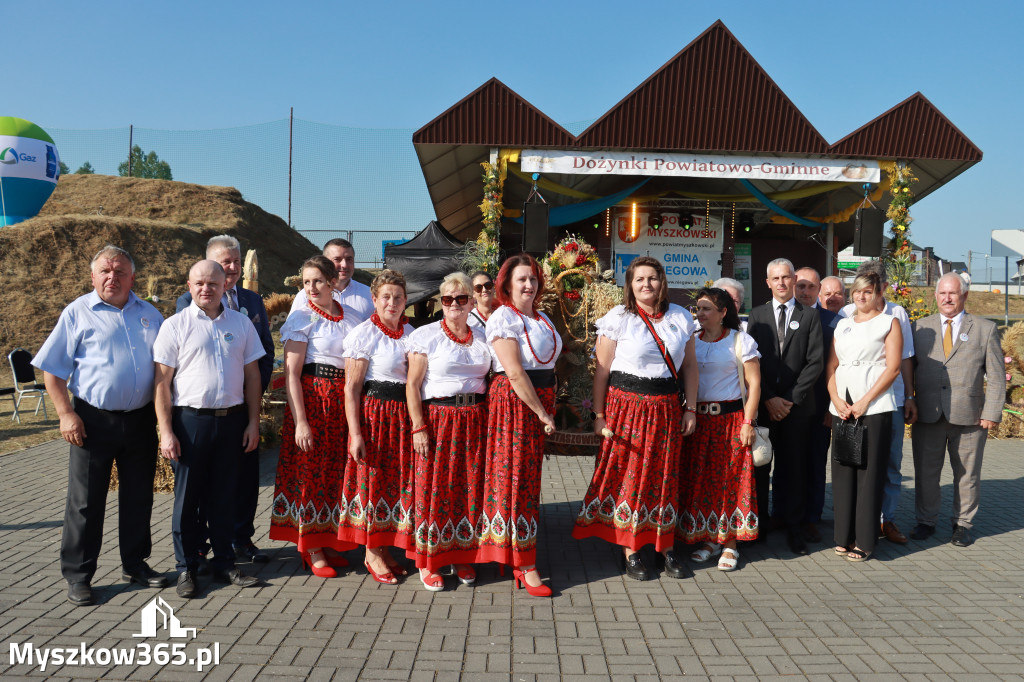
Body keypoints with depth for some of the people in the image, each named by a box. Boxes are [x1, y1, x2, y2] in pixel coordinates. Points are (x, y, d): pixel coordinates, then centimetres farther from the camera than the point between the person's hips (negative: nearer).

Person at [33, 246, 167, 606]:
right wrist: (66, 414, -10)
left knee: (138, 496, 12)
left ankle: (135, 564, 27)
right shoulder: (77, 313, -1)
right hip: (94, 420, -3)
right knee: (85, 501, 3)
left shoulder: (149, 314, 10)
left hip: (141, 420, 4)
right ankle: (78, 576, 15)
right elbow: (51, 369, -2)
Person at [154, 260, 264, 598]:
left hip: (232, 420, 2)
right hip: (190, 420, -2)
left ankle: (224, 563, 24)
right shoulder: (175, 325, -1)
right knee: (187, 497, 6)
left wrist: (253, 422, 5)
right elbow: (161, 381, -3)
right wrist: (166, 431, -9)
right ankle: (186, 569, 19)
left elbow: (252, 374, 10)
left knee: (224, 496, 12)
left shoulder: (241, 323, 7)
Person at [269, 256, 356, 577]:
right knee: (311, 470, 1)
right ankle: (312, 549, 13)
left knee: (336, 472, 10)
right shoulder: (302, 318, -6)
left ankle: (329, 542, 24)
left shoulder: (348, 315, 9)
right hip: (312, 398, -5)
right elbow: (291, 374, -11)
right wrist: (300, 422, -18)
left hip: (345, 400, 5)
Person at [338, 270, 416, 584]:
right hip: (373, 412, -5)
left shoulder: (410, 332, 11)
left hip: (404, 414, 6)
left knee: (400, 480, 8)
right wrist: (355, 433, -15)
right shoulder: (364, 334, -7)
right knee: (372, 478, 1)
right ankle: (372, 552, 16)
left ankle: (384, 548, 23)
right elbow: (351, 387, -10)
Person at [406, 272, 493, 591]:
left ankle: (462, 557, 21)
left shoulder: (481, 337, 12)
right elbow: (412, 384, -5)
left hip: (475, 421, 4)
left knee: (470, 487, 7)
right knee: (434, 486, -2)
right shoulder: (426, 336, -2)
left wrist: (490, 423, 7)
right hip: (438, 418, -4)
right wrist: (418, 427, -12)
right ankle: (428, 562, 12)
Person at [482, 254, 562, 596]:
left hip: (540, 401, 8)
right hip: (514, 402, -8)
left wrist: (547, 409, 11)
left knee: (530, 476, 13)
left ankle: (513, 552, 27)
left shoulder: (542, 319, 16)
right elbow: (515, 372, -18)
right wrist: (542, 413, -15)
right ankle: (525, 565, 1)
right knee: (516, 477, -4)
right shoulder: (503, 318, -11)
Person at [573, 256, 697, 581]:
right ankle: (629, 551, 13)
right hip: (626, 405, -3)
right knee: (627, 474, 2)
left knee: (666, 476, 8)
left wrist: (690, 408, 7)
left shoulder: (680, 317, 7)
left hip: (666, 408, 3)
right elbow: (602, 369, -4)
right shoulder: (618, 318, -4)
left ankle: (666, 546, 22)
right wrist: (599, 414, -6)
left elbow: (690, 365, 12)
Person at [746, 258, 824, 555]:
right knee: (758, 465, 5)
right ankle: (757, 523, 15)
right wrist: (768, 398, -8)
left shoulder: (809, 317, 6)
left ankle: (792, 527, 13)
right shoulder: (757, 315, 8)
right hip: (762, 404, 1)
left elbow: (815, 361, -1)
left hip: (797, 405, -1)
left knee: (793, 467, 4)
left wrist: (791, 398, -9)